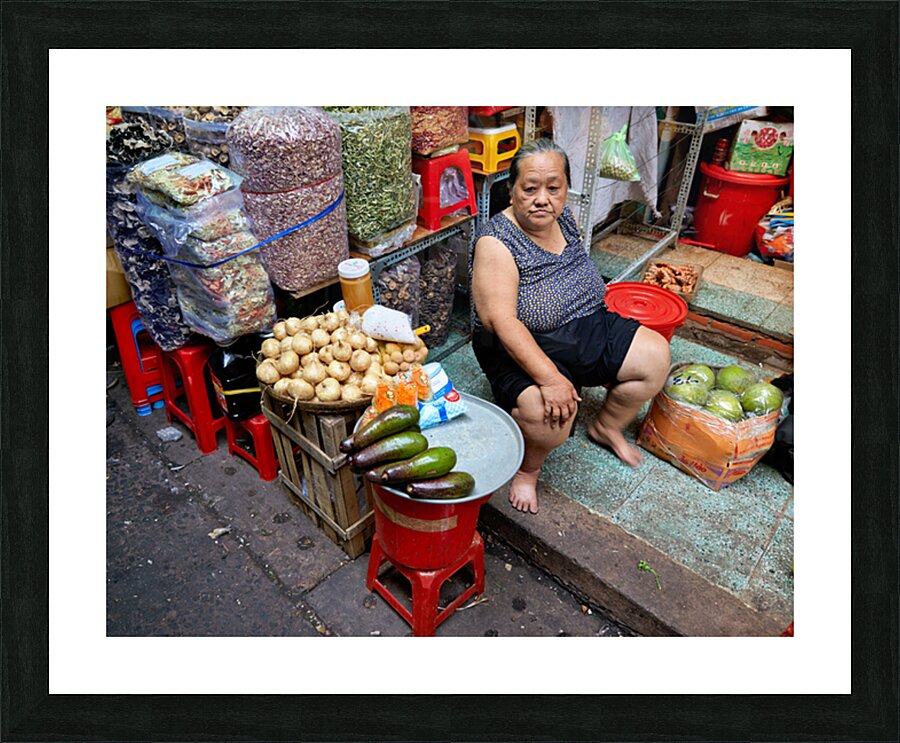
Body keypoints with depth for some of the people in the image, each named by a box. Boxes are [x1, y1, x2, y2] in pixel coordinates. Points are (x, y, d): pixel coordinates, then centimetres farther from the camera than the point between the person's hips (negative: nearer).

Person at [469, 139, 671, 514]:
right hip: (523, 346, -7)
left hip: (587, 329, 8)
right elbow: (501, 320, -30)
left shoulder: (563, 218, 2)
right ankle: (527, 469, 0)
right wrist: (549, 377, -36)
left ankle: (606, 427, 20)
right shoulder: (496, 243, -20)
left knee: (655, 354, -3)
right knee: (548, 409, -33)